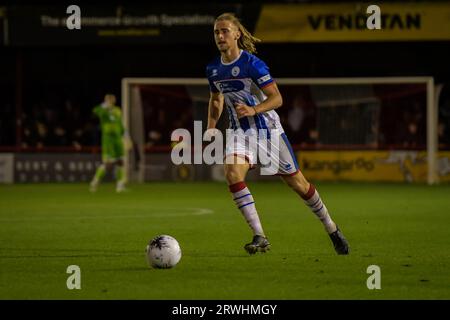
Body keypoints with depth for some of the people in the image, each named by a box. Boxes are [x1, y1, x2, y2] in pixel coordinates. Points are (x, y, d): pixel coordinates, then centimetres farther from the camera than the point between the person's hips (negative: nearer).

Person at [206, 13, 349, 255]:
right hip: (240, 131, 4)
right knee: (232, 174, -24)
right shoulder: (213, 69, 1)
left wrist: (253, 110, -33)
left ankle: (332, 230, 24)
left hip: (268, 129, -4)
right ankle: (260, 237, -19)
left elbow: (276, 98, -17)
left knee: (297, 182, 3)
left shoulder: (252, 64, -17)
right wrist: (211, 128, 5)